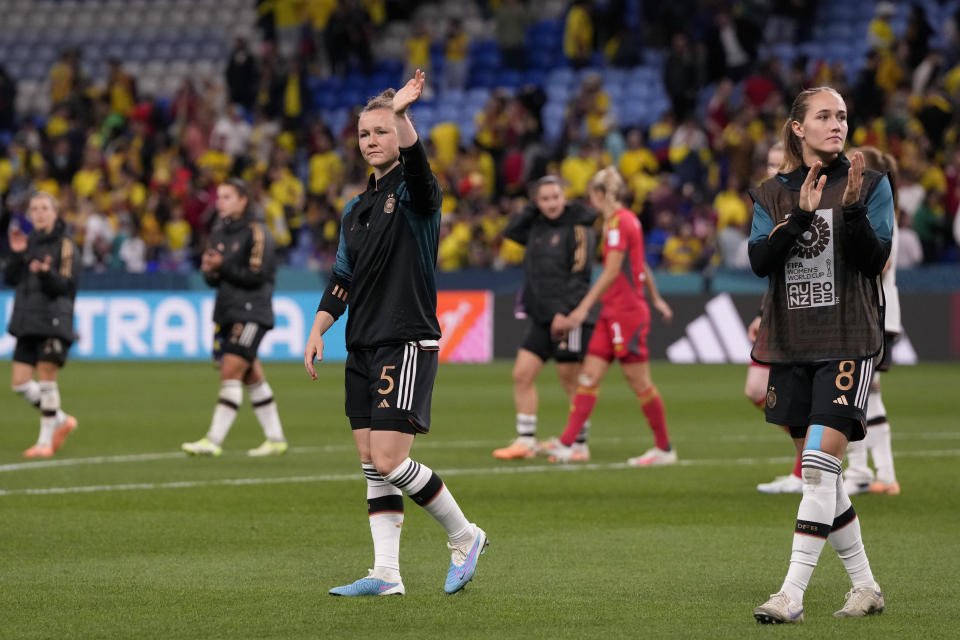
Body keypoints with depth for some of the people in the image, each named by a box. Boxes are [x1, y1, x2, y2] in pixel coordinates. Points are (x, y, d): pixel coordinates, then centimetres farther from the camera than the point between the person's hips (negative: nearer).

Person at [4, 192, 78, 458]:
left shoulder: (64, 246, -3)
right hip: (27, 321, 6)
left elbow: (64, 285, -12)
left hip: (53, 321, -6)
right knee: (20, 382, 3)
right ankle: (61, 420, 22)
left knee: (46, 376, -8)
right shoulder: (29, 242, 13)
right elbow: (10, 278, 7)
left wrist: (46, 273, -30)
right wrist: (16, 255, -8)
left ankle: (45, 441, 2)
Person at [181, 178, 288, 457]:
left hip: (251, 313, -8)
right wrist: (209, 271, -5)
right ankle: (275, 439, 18)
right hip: (227, 311, 8)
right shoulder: (219, 232, 14)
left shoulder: (256, 232, -9)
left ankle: (214, 441, -16)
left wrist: (223, 267, -19)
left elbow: (257, 275, -16)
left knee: (231, 372, -14)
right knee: (252, 377, 11)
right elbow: (214, 277, 18)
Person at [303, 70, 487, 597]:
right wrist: (317, 332, 8)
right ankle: (386, 574, 7)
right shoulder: (356, 209, 15)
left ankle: (464, 536, 6)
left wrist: (402, 114, -44)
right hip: (362, 350, 8)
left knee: (390, 462, -13)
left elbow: (415, 162, -30)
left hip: (408, 345, -8)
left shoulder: (414, 193, -6)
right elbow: (342, 279, 19)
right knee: (373, 467, 5)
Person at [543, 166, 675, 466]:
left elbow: (611, 273, -21)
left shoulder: (618, 222, -14)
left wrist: (583, 308, -23)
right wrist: (656, 298, 35)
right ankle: (566, 444, -4)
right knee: (589, 376, 1)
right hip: (613, 313, 10)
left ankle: (665, 448, 8)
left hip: (627, 312, -10)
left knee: (639, 382, -2)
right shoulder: (628, 219, 14)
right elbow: (642, 266, 24)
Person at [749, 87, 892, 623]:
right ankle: (865, 585, 20)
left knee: (821, 463, -16)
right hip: (791, 346, 4)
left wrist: (852, 209, -23)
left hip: (848, 343, -4)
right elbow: (759, 260, -4)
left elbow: (874, 261, -8)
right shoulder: (772, 194, 10)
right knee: (818, 473, 7)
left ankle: (793, 594, -19)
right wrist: (800, 215, -17)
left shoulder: (871, 185, 1)